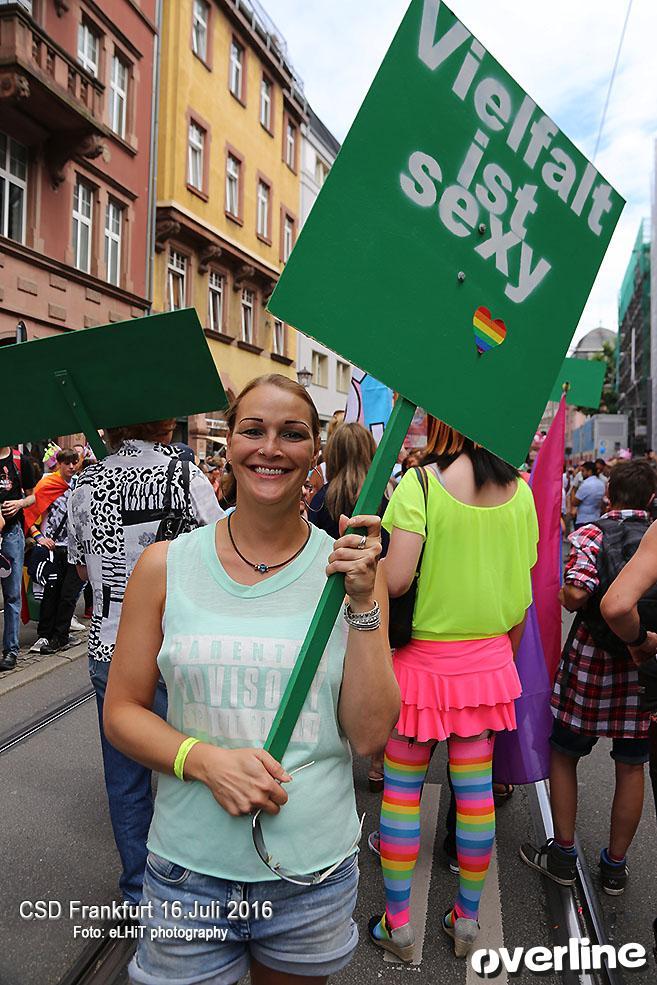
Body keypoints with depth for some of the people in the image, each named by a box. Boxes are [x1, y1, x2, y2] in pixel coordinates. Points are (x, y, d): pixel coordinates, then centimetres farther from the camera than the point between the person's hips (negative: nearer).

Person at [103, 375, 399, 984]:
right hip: (189, 872, 0)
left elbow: (371, 734, -8)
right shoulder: (165, 566, -6)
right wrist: (204, 758, -17)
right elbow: (122, 710, 0)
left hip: (314, 873, 1)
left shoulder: (348, 567, -6)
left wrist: (362, 603, -19)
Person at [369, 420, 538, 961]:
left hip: (422, 657, -4)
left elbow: (395, 580, -22)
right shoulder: (520, 488, 0)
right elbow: (522, 595, 5)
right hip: (488, 658, 4)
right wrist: (504, 657, 17)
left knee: (402, 789, 11)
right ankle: (467, 919, 32)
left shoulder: (421, 482, -14)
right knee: (476, 789, 14)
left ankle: (397, 923, 25)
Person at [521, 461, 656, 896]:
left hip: (591, 659, -3)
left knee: (563, 754, 14)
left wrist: (561, 594, 1)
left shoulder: (590, 534, -9)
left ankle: (563, 855, 24)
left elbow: (575, 595, -21)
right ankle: (616, 865, 28)